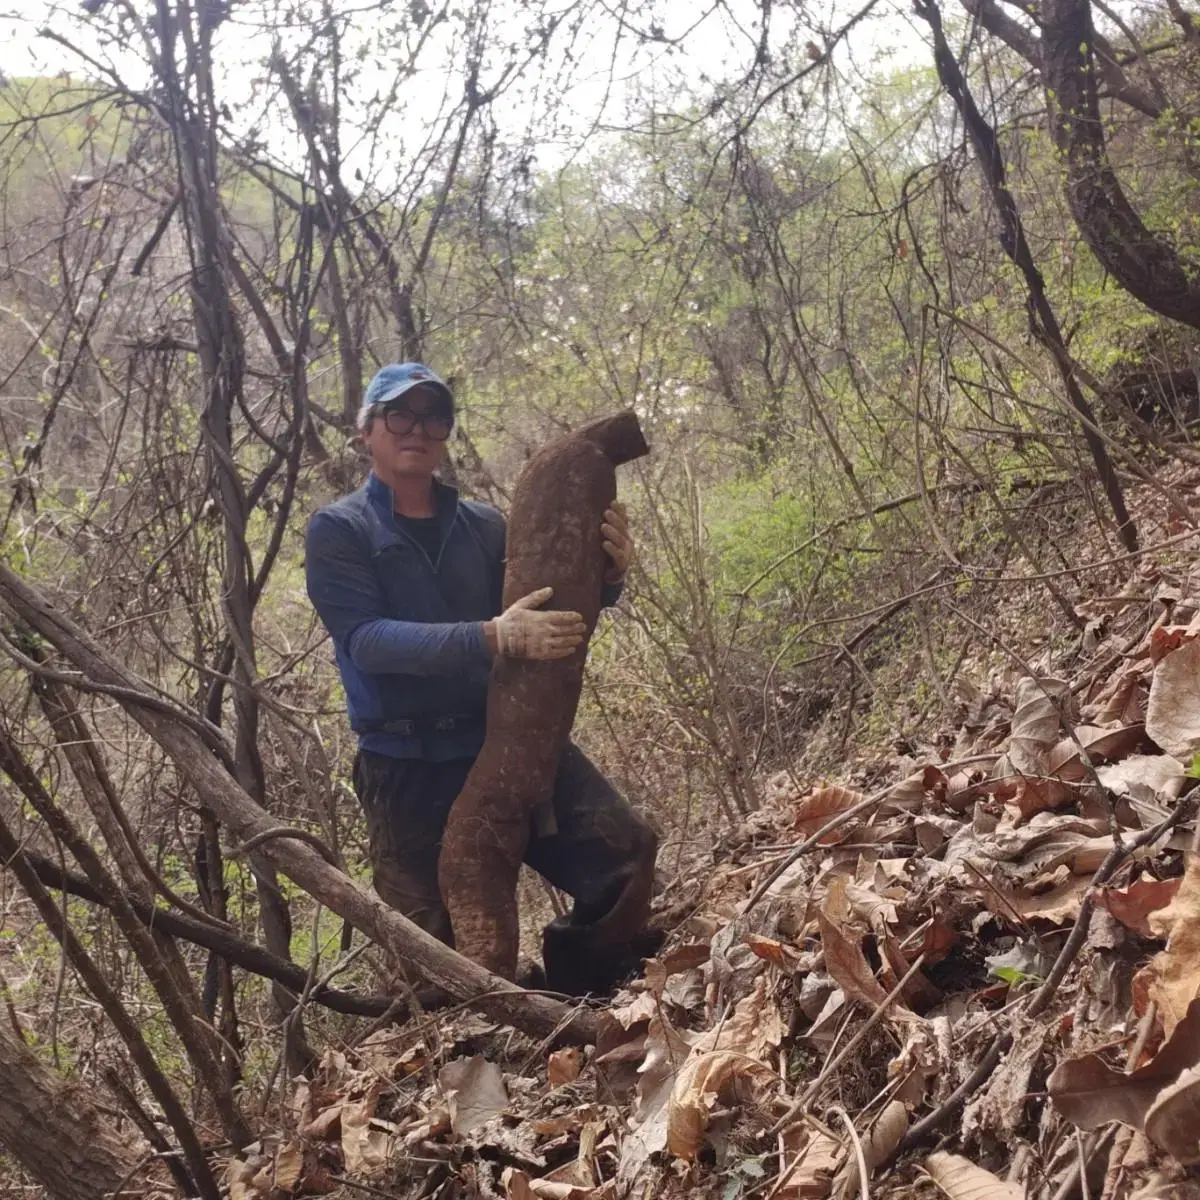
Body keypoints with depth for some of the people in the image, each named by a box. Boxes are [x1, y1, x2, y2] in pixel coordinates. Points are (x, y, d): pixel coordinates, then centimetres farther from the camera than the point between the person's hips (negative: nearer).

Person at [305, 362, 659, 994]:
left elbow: (552, 616, 11)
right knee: (443, 947, 0)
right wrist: (492, 638, -29)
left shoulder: (485, 525, 11)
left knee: (626, 851, -14)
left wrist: (604, 576, -12)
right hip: (408, 768, -3)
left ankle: (568, 1003, 8)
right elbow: (366, 640, -15)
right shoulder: (337, 531, 0)